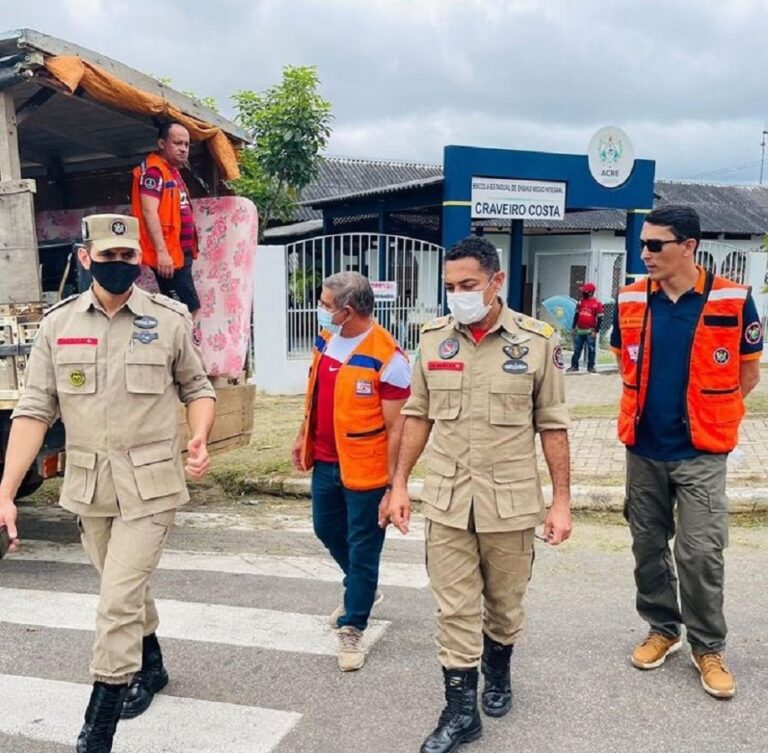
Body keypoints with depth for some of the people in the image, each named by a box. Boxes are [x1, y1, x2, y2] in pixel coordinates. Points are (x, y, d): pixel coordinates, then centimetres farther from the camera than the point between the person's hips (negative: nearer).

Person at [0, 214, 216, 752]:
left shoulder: (169, 320, -6)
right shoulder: (58, 324, 0)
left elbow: (197, 386, 6)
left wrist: (200, 438, -14)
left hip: (151, 485, -3)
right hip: (88, 486, 4)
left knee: (117, 605, -7)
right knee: (128, 591, 22)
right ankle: (151, 668, 48)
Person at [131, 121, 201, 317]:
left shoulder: (173, 171, 19)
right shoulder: (153, 170, -11)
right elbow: (149, 212, -21)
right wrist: (161, 252, -28)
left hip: (180, 252, 10)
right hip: (167, 255, -10)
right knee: (190, 309, -13)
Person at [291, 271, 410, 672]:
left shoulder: (387, 357, -21)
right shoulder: (325, 339, 3)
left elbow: (397, 426, -18)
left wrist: (394, 483, -17)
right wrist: (303, 437, 19)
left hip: (364, 470, -8)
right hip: (325, 462, 8)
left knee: (362, 547, 6)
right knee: (327, 529, 23)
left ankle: (351, 628, 21)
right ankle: (361, 590, 47)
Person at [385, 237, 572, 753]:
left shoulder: (538, 341, -7)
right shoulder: (433, 338, 1)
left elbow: (552, 425, -3)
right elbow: (418, 414, 8)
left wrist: (562, 501, -4)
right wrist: (400, 484, 6)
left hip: (512, 501, -1)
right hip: (446, 500, 2)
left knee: (504, 603, 17)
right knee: (455, 609, 7)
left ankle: (498, 671, 45)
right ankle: (461, 710, 22)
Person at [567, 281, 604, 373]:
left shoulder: (597, 304, -8)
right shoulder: (581, 302, 8)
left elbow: (600, 319, -7)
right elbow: (576, 315, 15)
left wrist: (596, 331, -11)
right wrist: (573, 328, 12)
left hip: (590, 331, -5)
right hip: (579, 330, 5)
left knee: (591, 350, 4)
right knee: (577, 349, 8)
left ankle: (590, 367, 13)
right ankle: (574, 366, 16)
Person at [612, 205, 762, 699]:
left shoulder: (733, 300, -9)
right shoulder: (630, 301, -1)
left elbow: (748, 373, 2)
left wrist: (705, 414, 3)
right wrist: (650, 404, 7)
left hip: (701, 452, -3)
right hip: (644, 449, 3)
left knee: (700, 552, -1)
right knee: (648, 546, 13)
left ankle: (709, 648, 19)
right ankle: (662, 629, 32)